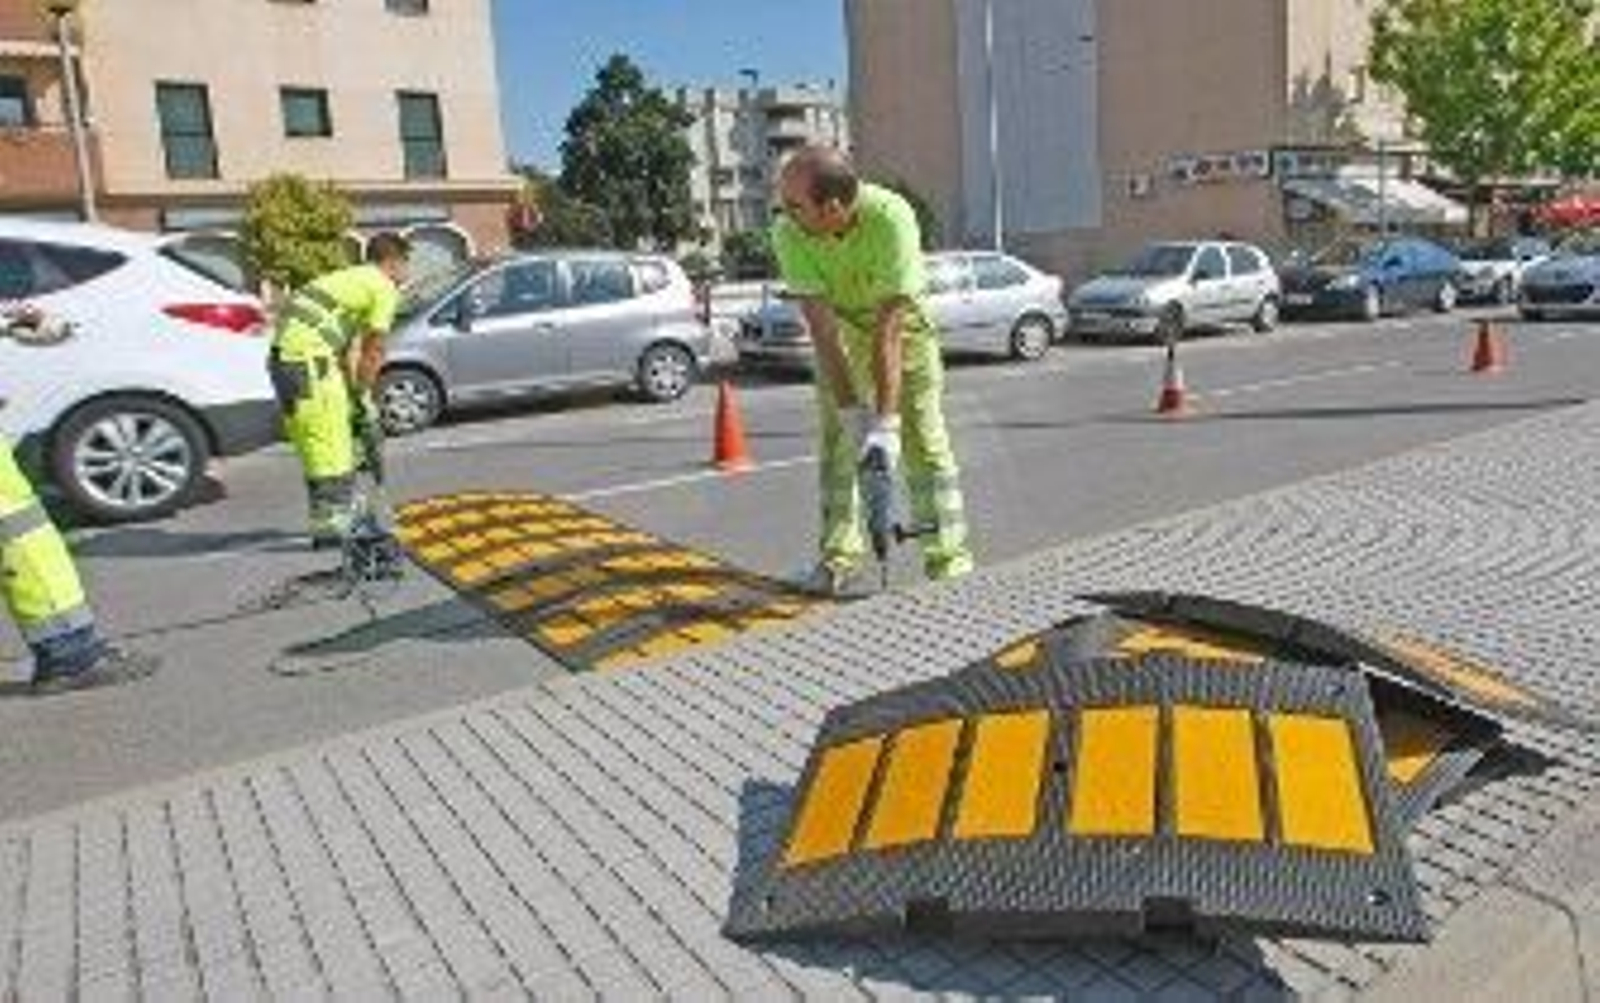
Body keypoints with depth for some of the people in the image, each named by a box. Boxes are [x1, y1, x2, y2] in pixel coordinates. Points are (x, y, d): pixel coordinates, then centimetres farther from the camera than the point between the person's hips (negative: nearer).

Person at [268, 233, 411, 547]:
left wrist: (353, 394, 21)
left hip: (285, 354, 10)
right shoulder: (384, 289, -2)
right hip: (308, 357, -10)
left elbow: (348, 350, 24)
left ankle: (343, 516, 28)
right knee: (329, 447, -3)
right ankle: (329, 528, 2)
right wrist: (364, 396, 5)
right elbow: (372, 352, -5)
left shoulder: (351, 279, 26)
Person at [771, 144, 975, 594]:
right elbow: (822, 327, -28)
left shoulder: (891, 218, -37)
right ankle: (840, 553, 8)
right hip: (839, 326, 3)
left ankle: (948, 554, 2)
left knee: (923, 435, -5)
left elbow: (889, 329, -37)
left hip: (903, 323, -2)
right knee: (837, 439, -1)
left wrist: (885, 420, -38)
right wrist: (852, 411, -32)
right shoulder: (789, 234, -28)